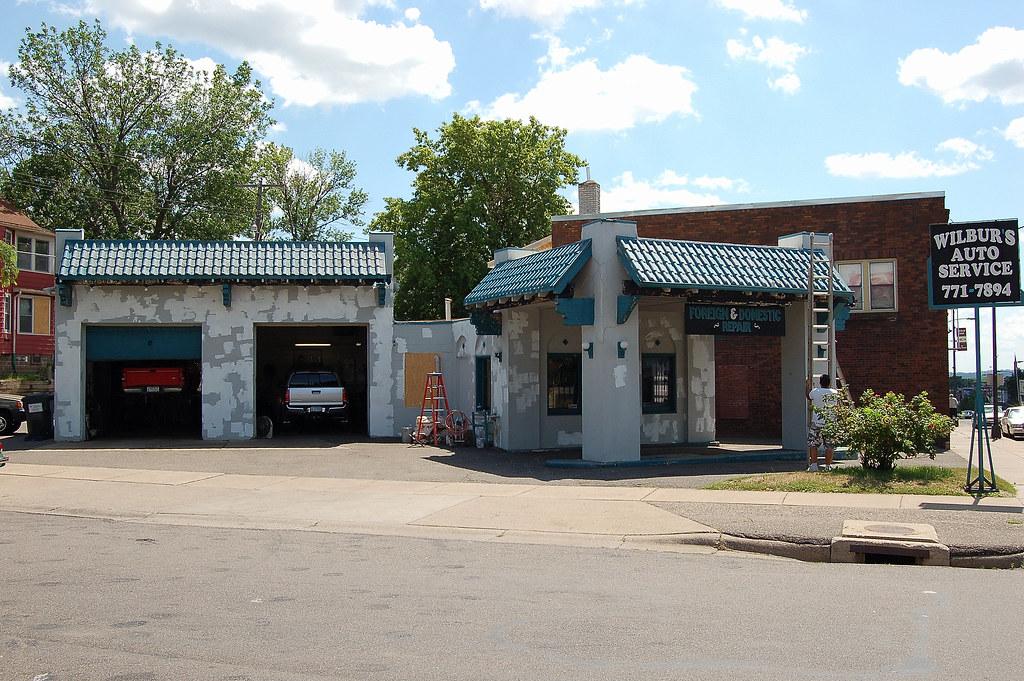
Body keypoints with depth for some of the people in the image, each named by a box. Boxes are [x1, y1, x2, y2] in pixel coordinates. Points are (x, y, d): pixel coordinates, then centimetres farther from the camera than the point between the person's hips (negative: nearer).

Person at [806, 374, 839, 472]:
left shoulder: (815, 392, -5)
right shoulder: (835, 393, 0)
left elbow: (808, 396, 16)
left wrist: (808, 385, 30)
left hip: (817, 423, -1)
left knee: (813, 445, 8)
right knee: (830, 446, 5)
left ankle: (813, 465, 4)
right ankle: (828, 466, 5)